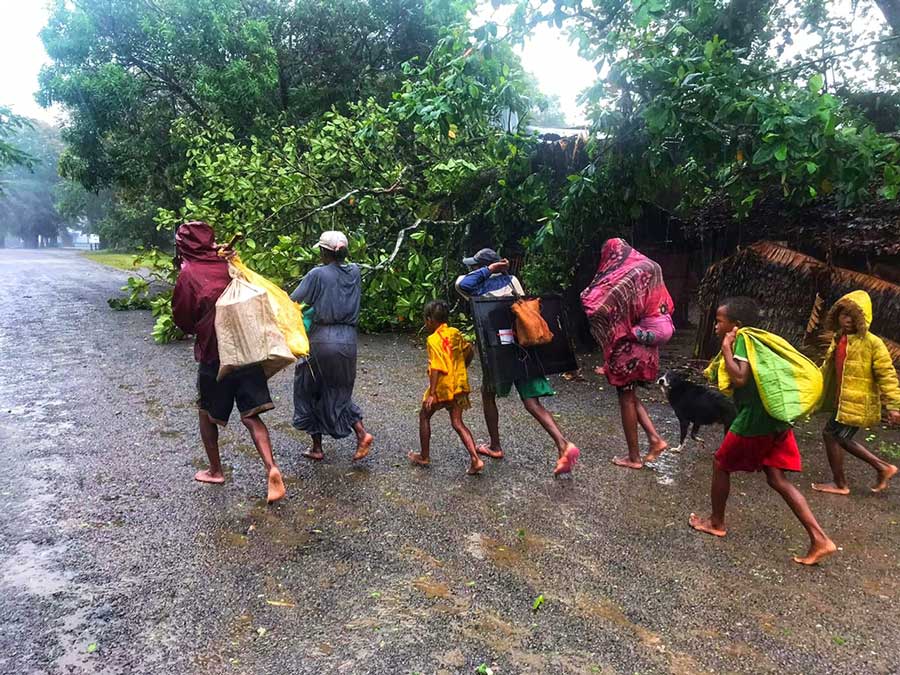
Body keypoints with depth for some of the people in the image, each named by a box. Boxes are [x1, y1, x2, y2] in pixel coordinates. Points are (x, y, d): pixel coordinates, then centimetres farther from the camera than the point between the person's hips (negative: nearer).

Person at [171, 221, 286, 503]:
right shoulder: (229, 266, 4)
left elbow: (182, 319, 0)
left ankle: (215, 470, 29)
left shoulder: (188, 274, -8)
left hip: (213, 355, -3)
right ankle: (272, 468, -12)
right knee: (251, 416, 5)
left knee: (207, 413, 19)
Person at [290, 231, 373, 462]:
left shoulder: (318, 274, -9)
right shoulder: (354, 272, 5)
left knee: (310, 391, 14)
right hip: (349, 339, 5)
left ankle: (317, 447, 19)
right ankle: (361, 433, 1)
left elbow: (293, 301, -9)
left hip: (322, 339, -4)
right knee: (339, 392, 19)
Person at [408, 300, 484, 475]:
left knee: (424, 415, 16)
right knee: (457, 423, 8)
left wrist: (431, 393, -22)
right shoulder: (455, 333, 5)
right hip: (459, 384, 6)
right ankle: (475, 459, -5)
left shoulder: (433, 340, -16)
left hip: (442, 387, -6)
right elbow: (470, 352, 14)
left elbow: (436, 368, -23)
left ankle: (424, 456, 25)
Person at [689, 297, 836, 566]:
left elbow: (740, 378, -23)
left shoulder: (743, 339, -11)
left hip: (754, 420, -9)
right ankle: (819, 538, 5)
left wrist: (726, 348, -15)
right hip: (776, 419, 9)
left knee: (721, 465, 11)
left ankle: (716, 523, 26)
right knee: (777, 479, 10)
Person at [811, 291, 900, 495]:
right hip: (842, 401, 8)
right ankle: (883, 467, 29)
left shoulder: (872, 343, -13)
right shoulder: (838, 340, 9)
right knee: (840, 438, 13)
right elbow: (827, 368, 22)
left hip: (857, 403, -8)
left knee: (831, 434, -4)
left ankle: (840, 484, 12)